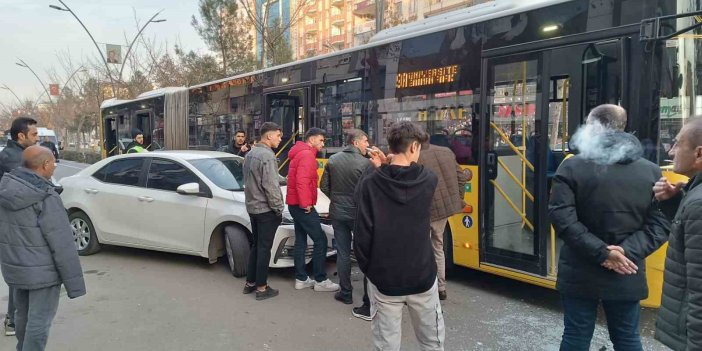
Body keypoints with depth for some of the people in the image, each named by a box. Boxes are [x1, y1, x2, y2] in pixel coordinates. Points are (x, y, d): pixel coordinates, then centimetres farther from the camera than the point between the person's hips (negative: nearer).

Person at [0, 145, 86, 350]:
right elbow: (62, 244, -22)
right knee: (39, 320, 3)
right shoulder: (46, 198, -23)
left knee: (23, 315, 23)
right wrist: (74, 283, -16)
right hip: (41, 271, -8)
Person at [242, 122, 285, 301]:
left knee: (256, 245, 17)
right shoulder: (267, 155, -19)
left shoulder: (250, 154, 11)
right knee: (264, 248, -1)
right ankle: (261, 288, 7)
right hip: (266, 209, -9)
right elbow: (271, 187, -22)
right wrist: (279, 209, -13)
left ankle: (250, 283, 25)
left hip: (252, 207, 9)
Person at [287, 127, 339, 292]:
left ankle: (301, 279, 18)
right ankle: (320, 280, -1)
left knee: (301, 241, 13)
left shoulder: (300, 154, 18)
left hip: (296, 204, 11)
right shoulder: (307, 155, -15)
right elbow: (302, 182, -25)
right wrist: (306, 203, -20)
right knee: (320, 240, -6)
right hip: (302, 205, -11)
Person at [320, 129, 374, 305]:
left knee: (342, 253, 10)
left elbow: (324, 186, 4)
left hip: (337, 213, 4)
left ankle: (346, 293, 15)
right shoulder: (365, 163, -16)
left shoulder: (332, 160, 0)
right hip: (358, 214, -3)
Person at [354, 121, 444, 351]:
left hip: (383, 278, 0)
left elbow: (362, 233, -12)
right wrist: (383, 168, 15)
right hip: (422, 276, 1)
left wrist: (367, 268, 2)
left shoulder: (369, 183, -11)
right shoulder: (428, 180, -7)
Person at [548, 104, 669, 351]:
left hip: (580, 274, -2)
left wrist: (600, 252, -15)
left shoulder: (572, 167, -9)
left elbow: (562, 218, -18)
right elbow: (660, 224, -4)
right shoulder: (651, 171, 1)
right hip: (627, 276, 3)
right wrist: (628, 251, -10)